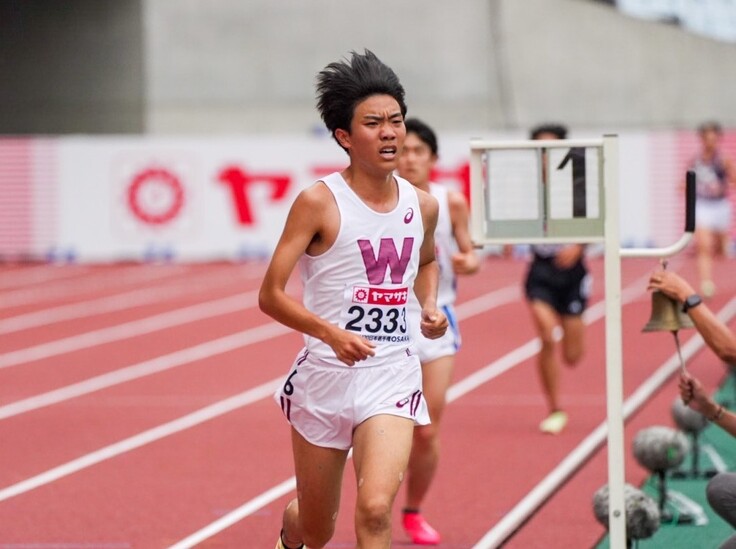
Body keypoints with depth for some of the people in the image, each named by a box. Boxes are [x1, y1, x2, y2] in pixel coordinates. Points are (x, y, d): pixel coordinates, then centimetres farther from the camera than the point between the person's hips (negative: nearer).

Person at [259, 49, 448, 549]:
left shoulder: (422, 205, 4)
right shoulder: (319, 202, -10)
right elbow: (271, 294, -12)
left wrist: (430, 306, 7)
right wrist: (330, 332, -27)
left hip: (392, 377, 2)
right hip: (325, 374, -2)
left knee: (375, 508, -22)